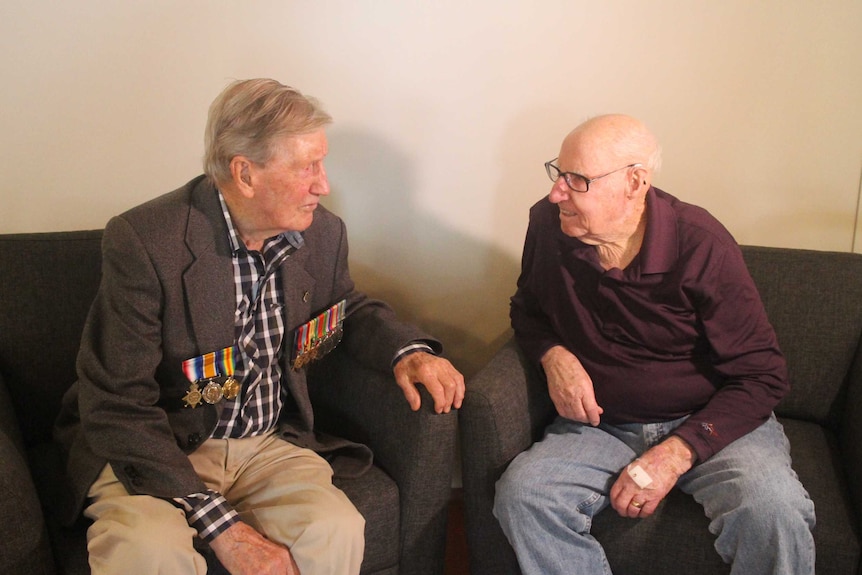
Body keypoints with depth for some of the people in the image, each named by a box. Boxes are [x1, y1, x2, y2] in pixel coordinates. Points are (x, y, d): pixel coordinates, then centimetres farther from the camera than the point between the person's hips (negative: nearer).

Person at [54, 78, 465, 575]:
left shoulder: (323, 232, -1)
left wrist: (409, 349, -3)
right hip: (158, 451, -4)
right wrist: (221, 525, -25)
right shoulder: (145, 242, -18)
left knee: (335, 533, -25)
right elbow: (116, 408, -18)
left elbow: (350, 309, 21)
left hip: (270, 445, 4)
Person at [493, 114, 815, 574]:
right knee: (520, 493, -26)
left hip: (709, 424, -2)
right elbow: (528, 309, 16)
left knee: (772, 514, -33)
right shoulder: (548, 224, -4)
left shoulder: (701, 245, -15)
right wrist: (553, 356, -7)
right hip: (601, 426, 3)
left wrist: (675, 454, -20)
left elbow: (761, 375, -11)